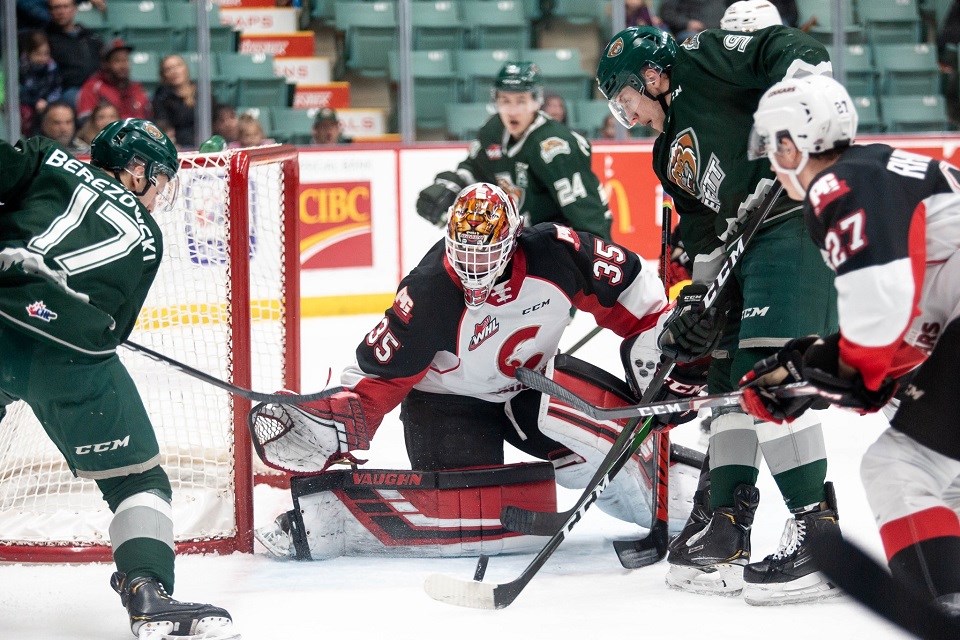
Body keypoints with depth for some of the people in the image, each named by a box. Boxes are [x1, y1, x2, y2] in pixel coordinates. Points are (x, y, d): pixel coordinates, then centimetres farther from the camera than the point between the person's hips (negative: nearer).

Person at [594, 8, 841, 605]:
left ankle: (819, 538, -22)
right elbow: (703, 235, 25)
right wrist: (696, 307, 12)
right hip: (748, 246, 11)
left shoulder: (702, 60, 0)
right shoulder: (671, 154, 26)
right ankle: (722, 531, 20)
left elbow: (801, 54, -12)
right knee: (729, 376, 13)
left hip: (794, 220, -11)